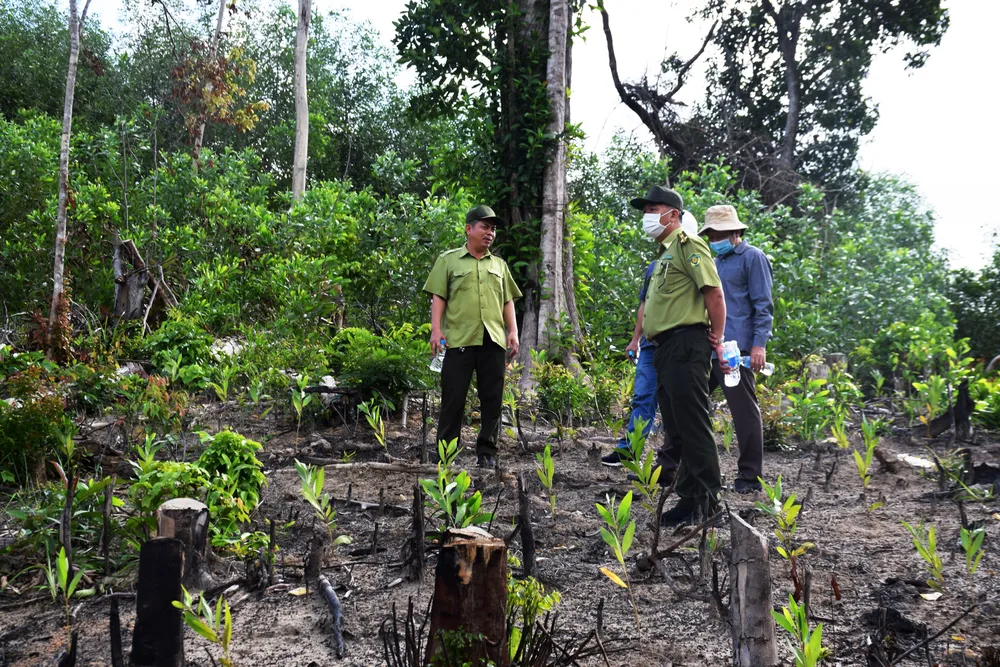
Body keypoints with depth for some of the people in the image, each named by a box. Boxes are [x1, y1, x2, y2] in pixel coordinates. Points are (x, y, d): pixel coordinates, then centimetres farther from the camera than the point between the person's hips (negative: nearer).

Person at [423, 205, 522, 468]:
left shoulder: (499, 264, 19)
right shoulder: (448, 260, 7)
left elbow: (507, 301, 18)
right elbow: (438, 297, 2)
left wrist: (513, 331, 7)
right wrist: (436, 329, -9)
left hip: (493, 340, 4)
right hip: (459, 339, -3)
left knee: (492, 399, 4)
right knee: (454, 398, -1)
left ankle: (487, 452, 12)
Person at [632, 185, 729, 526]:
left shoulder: (688, 245, -8)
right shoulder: (665, 253, 22)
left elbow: (714, 293, -15)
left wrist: (717, 341, -11)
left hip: (685, 345, -10)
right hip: (666, 347, 10)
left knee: (692, 425, -8)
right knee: (675, 425, 13)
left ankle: (702, 501, -2)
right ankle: (688, 494, 21)